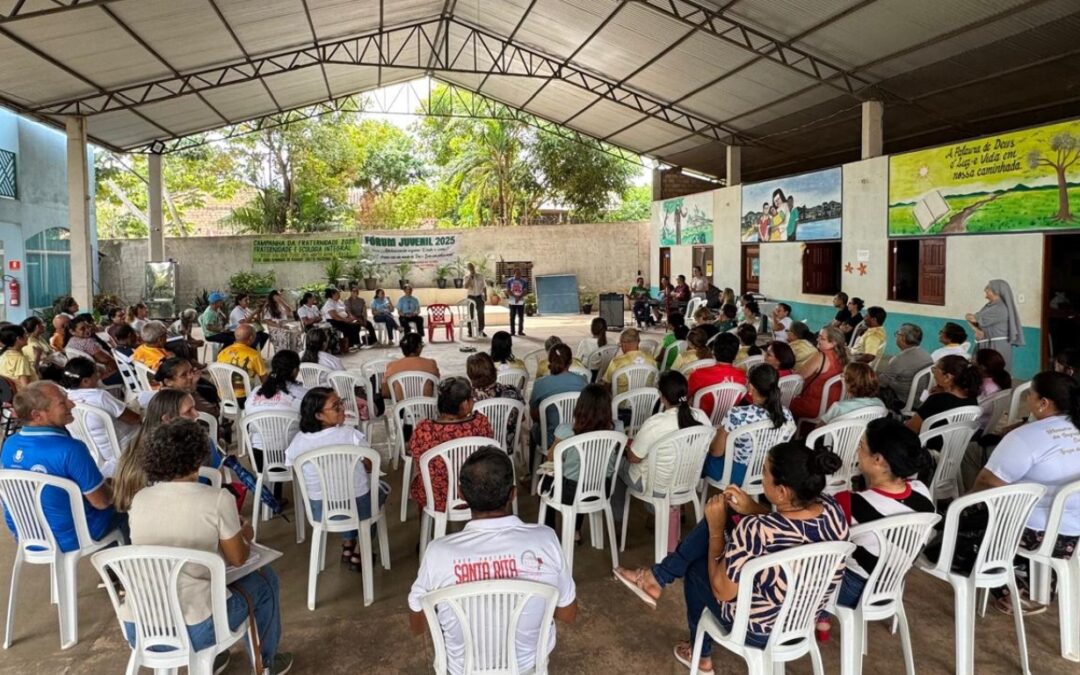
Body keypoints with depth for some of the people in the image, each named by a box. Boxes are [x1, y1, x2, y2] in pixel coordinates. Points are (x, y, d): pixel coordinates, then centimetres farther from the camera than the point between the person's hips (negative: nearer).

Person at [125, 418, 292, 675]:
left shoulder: (139, 500, 4)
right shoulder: (218, 500, -10)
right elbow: (238, 559, 1)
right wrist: (245, 535, 23)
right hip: (193, 631, -5)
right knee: (264, 578, 20)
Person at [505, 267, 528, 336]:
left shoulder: (524, 281, 4)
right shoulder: (509, 281, 2)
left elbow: (525, 291, -1)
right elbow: (508, 291, -3)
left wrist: (519, 297, -17)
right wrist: (515, 297, -17)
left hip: (521, 302, 1)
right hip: (512, 302, -1)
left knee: (521, 317, 0)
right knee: (512, 317, 1)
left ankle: (520, 331, 7)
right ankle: (512, 331, 5)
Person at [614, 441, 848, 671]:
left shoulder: (755, 530, -36)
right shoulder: (831, 507, -16)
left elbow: (722, 591, -21)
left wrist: (716, 528, -13)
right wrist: (752, 509, -6)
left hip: (758, 629, -6)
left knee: (696, 568, 22)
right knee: (713, 525, 6)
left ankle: (701, 656, 40)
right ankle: (657, 578, 24)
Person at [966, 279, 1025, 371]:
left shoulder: (1001, 308, -15)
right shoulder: (989, 305, 13)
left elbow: (978, 319, -16)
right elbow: (974, 319, 7)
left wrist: (969, 316, 5)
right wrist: (976, 330, -13)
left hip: (997, 347, -8)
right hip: (985, 345, 8)